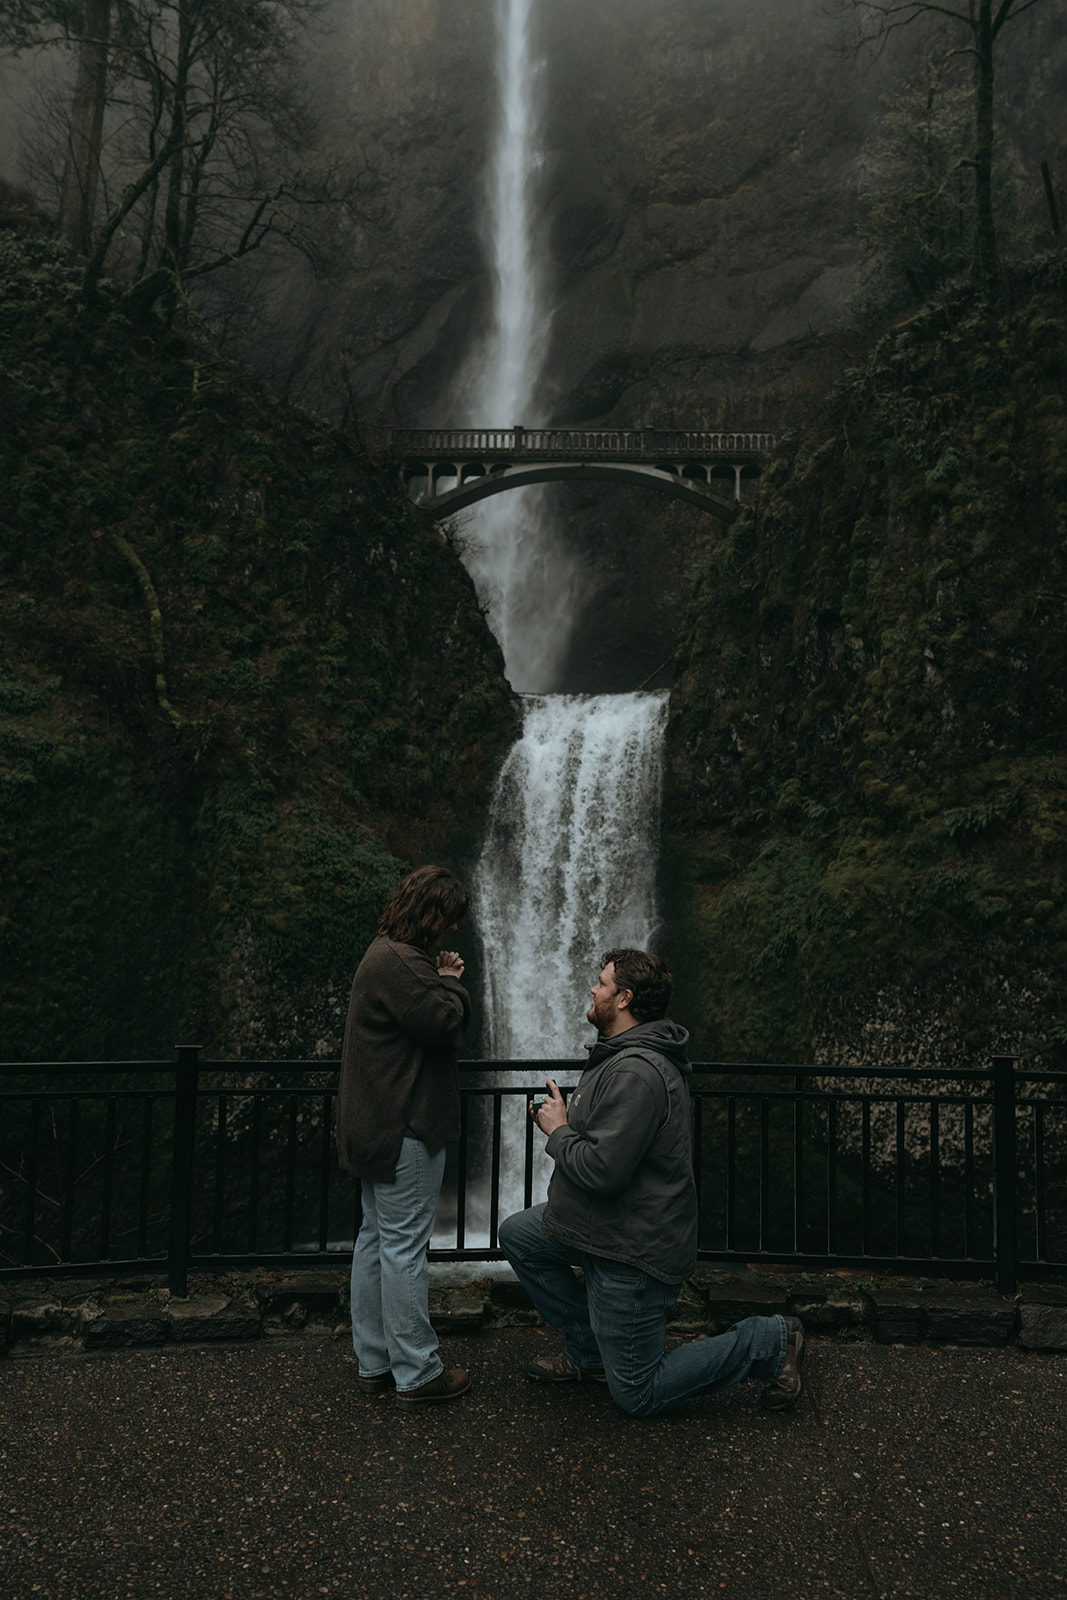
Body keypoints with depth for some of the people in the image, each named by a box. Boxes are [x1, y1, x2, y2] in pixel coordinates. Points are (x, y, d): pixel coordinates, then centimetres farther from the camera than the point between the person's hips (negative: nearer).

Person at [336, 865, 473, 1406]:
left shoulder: (384, 957, 17)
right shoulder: (397, 963, -20)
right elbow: (443, 1022, -21)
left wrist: (442, 980, 7)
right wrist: (451, 981, -7)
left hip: (376, 1130, 11)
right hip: (403, 1132, -11)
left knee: (375, 1242, 15)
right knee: (405, 1248, -3)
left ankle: (375, 1362, 26)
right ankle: (417, 1374, 6)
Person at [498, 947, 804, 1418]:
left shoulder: (637, 1072, -27)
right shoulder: (624, 1054, 9)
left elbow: (602, 1170, -31)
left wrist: (559, 1132, -15)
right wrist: (560, 1118, 5)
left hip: (634, 1250, -10)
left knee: (638, 1397, 2)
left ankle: (768, 1343, 9)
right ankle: (589, 1355, 20)